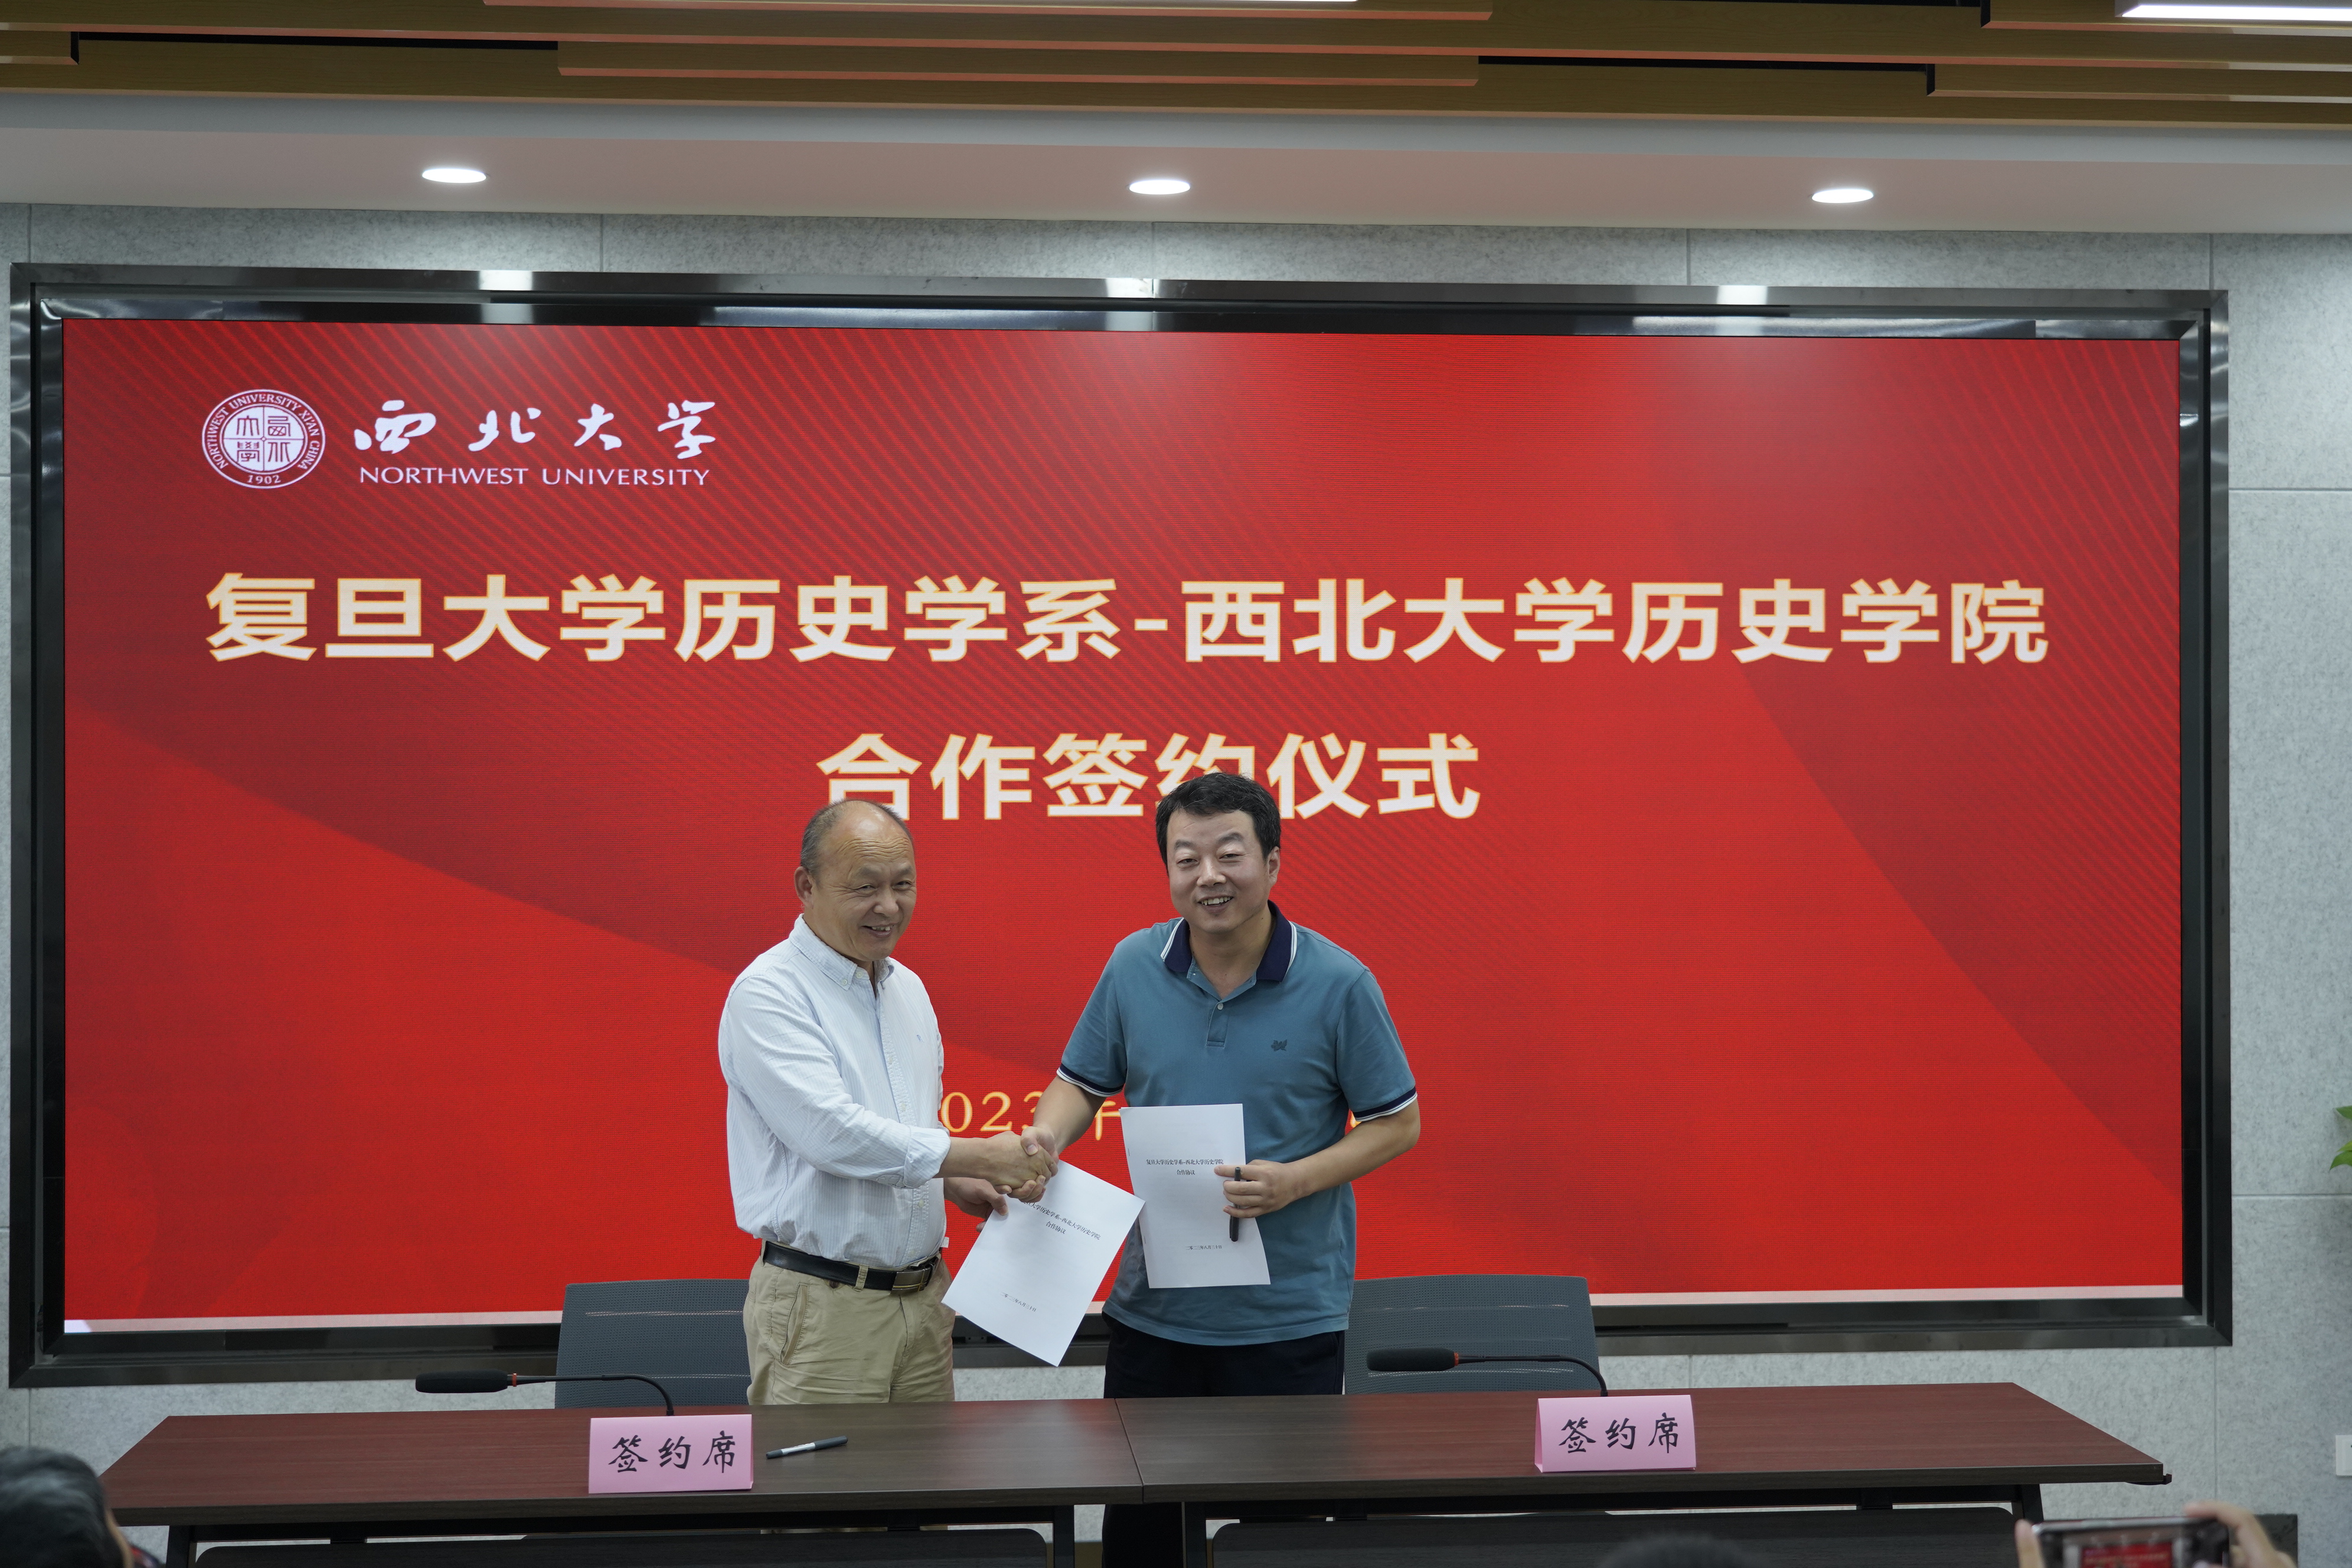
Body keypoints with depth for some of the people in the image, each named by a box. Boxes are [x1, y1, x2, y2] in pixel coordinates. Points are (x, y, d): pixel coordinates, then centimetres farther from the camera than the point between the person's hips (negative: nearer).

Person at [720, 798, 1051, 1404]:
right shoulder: (768, 993, -12)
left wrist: (952, 1181, 4)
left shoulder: (909, 989, 14)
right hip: (823, 1305, -7)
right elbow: (833, 1134, -22)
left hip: (924, 1294, 7)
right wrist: (983, 1156, -18)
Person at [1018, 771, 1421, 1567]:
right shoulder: (1133, 967, 1)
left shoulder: (1337, 984, -9)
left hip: (1290, 1315, -3)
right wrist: (1046, 1136, -10)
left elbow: (1398, 1123, -3)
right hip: (1153, 1310, 3)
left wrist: (1293, 1182, -17)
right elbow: (1082, 1081, 12)